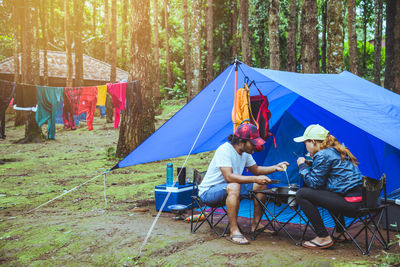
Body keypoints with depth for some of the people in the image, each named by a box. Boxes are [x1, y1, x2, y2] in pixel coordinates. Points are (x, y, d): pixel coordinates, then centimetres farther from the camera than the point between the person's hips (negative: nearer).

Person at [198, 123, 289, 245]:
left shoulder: (245, 152, 1)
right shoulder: (225, 150, -26)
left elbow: (255, 169, 16)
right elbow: (228, 177, -36)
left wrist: (275, 167, 1)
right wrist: (255, 179, -38)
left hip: (229, 188, 9)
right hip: (208, 191, -9)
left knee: (261, 185, -1)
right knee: (234, 186, -39)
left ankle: (255, 225, 7)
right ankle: (234, 231, -33)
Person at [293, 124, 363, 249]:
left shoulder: (323, 155, -12)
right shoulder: (337, 151, 17)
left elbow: (314, 183, -9)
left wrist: (303, 166, 3)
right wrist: (311, 164, 21)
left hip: (348, 201, -10)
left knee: (302, 194, -12)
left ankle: (323, 238, -8)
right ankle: (340, 232, 41)